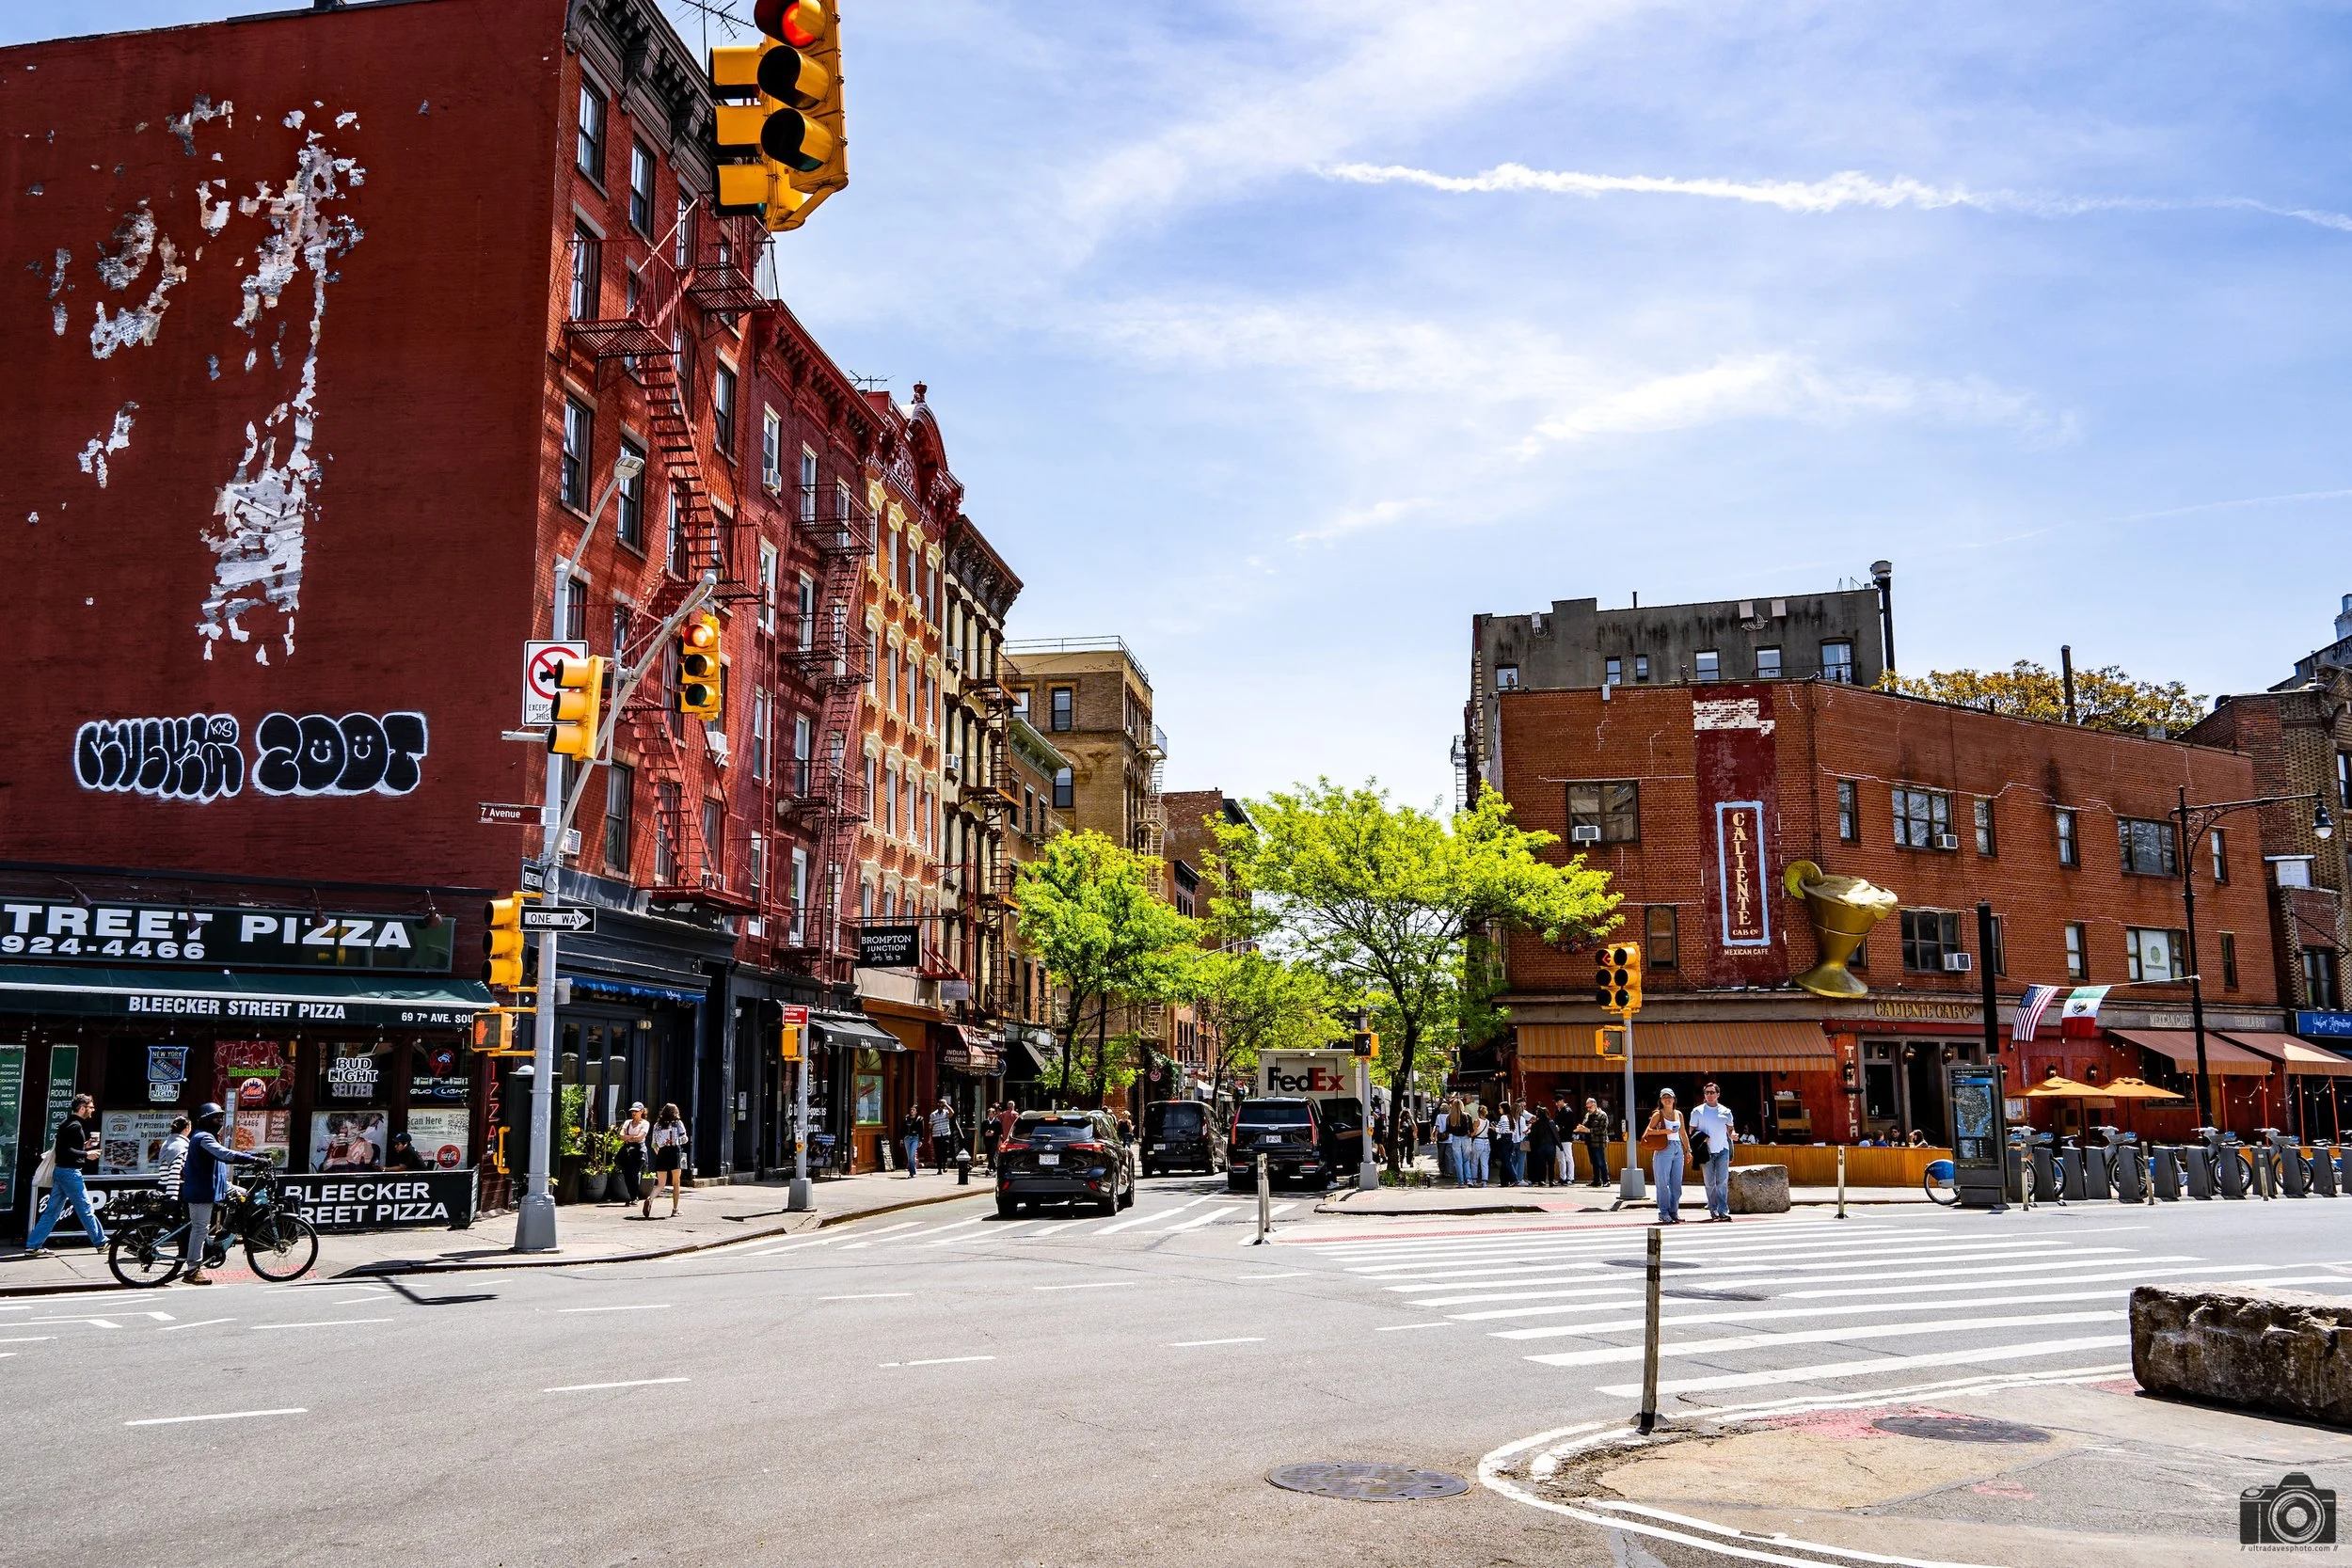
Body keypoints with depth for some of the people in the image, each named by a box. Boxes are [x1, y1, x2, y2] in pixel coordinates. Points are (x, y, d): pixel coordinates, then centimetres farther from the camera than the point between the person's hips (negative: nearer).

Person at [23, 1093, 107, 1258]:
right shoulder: (75, 1126, -16)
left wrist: (84, 1146, 14)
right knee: (86, 1210, -1)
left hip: (61, 1171, 10)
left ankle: (33, 1245, 8)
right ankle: (101, 1242, 5)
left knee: (52, 1211, 10)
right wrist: (86, 1154, -16)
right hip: (70, 1172, -10)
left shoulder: (66, 1124, 16)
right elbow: (66, 1151, -24)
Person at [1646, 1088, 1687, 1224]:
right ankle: (1664, 1213, 0)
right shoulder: (1658, 1114, 0)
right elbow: (1648, 1131, -7)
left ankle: (1674, 1212, 12)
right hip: (1664, 1150, -5)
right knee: (1663, 1182, -4)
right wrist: (1664, 1131, -17)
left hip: (1677, 1149, 5)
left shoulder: (1679, 1114, 14)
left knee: (1677, 1183, 5)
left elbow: (1682, 1133, 21)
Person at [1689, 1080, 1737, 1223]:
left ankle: (1723, 1211, -9)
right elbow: (1692, 1131, 6)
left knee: (1722, 1182, -7)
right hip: (1707, 1151, 0)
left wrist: (1733, 1134, -4)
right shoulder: (1697, 1111, 4)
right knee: (1710, 1183, 2)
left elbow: (1730, 1129, 17)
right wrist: (1700, 1138, -11)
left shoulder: (1725, 1111, 8)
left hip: (1722, 1150, 1)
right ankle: (1713, 1211, 8)